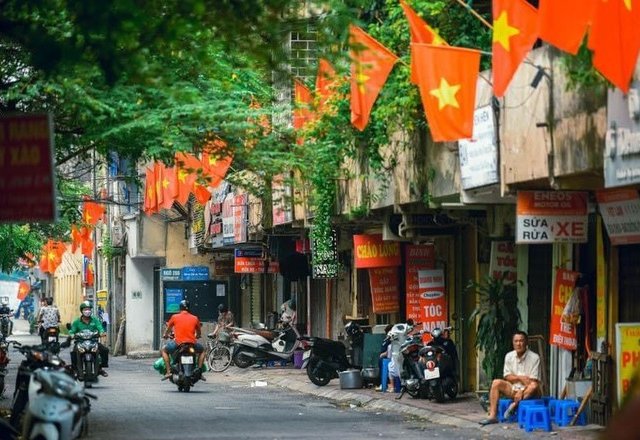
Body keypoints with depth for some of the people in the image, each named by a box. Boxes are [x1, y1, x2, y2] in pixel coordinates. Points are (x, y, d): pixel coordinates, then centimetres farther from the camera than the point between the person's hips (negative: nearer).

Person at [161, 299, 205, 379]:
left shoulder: (174, 317, 5)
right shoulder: (195, 318, 8)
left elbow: (168, 329, 21)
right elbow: (198, 333, 21)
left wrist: (165, 335, 43)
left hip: (178, 343, -2)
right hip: (192, 344, 2)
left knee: (164, 350, 22)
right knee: (202, 350, 31)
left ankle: (168, 372, 5)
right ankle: (199, 370, 15)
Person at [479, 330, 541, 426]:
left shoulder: (534, 357, -10)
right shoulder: (509, 356, 4)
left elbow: (533, 381, -14)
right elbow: (507, 376, 3)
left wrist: (521, 392, -26)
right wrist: (520, 378, -14)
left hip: (527, 391, -4)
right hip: (513, 389, 4)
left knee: (534, 386, -36)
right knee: (496, 383, -19)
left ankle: (514, 405, -25)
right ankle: (492, 416, -26)